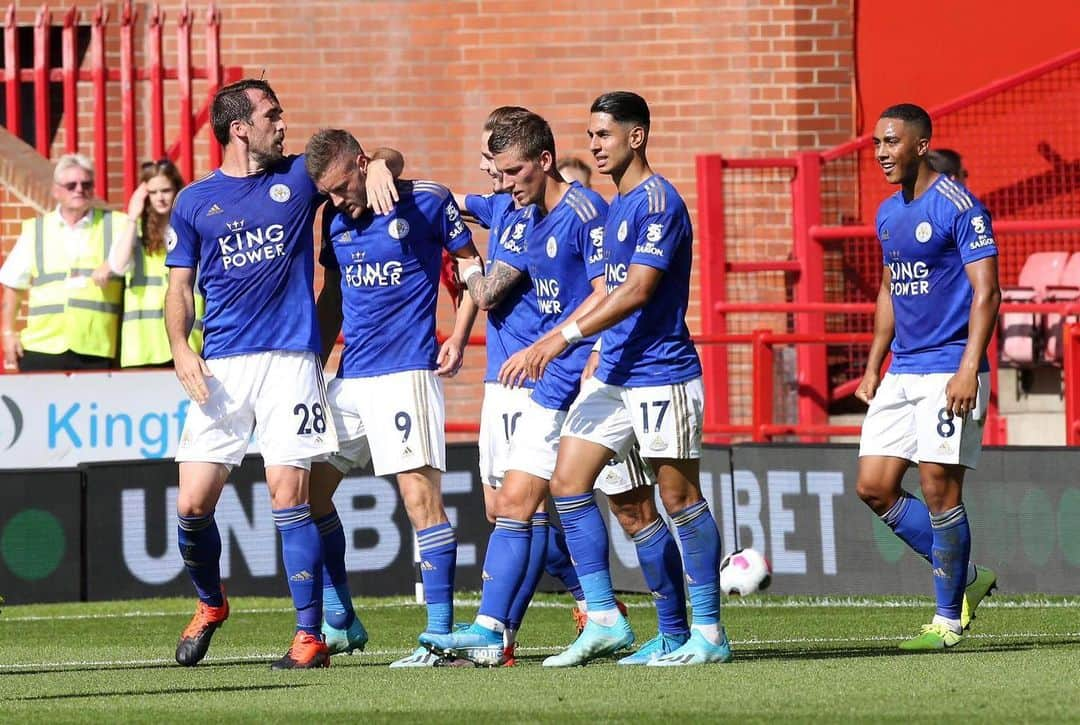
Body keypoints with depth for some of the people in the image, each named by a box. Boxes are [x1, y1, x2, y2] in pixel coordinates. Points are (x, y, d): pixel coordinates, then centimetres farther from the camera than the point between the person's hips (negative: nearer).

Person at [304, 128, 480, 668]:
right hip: (350, 377, 7)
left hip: (406, 373, -7)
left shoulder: (426, 202, -6)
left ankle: (441, 635, -11)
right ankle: (340, 623, 18)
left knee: (420, 496, -13)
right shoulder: (335, 219, 10)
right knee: (309, 490, 6)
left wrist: (458, 338, -6)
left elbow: (475, 264, 3)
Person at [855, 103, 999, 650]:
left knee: (939, 488, -8)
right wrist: (872, 367, 18)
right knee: (874, 487, 3)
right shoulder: (888, 213, 14)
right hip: (901, 373, 8)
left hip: (949, 371, -8)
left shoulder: (958, 206, -11)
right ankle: (965, 579, 16)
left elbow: (985, 292, -16)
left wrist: (968, 370, -23)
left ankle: (949, 620, 2)